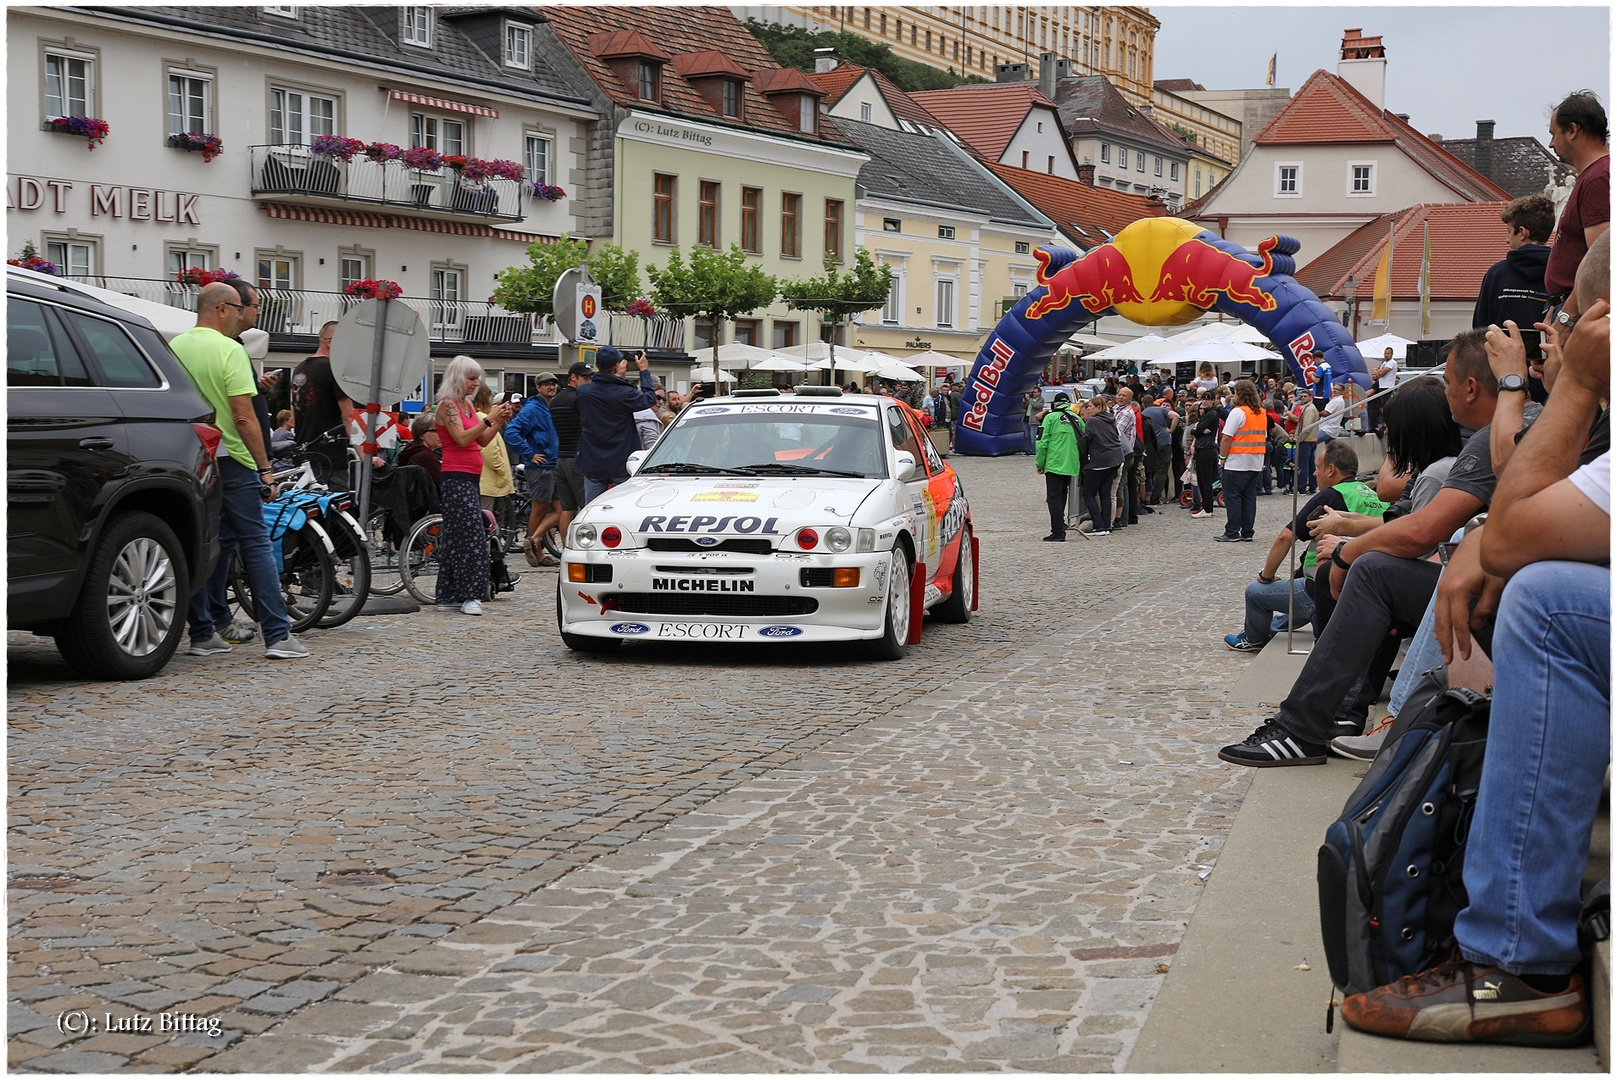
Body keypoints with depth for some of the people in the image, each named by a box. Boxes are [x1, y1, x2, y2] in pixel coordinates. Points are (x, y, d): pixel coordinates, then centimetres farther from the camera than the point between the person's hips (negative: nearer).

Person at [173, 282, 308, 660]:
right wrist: (264, 467, -11)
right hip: (230, 459, -6)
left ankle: (203, 633, 12)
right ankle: (278, 636, -5)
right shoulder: (230, 350, -12)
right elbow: (244, 417, -16)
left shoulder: (174, 348, 7)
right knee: (256, 545, -2)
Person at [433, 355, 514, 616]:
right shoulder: (448, 404, -9)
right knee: (472, 534, -14)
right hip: (456, 477, -9)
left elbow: (482, 441, 16)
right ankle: (470, 596, -15)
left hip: (469, 478, 9)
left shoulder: (467, 404, 17)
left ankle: (448, 597, 11)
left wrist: (499, 421, 2)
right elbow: (462, 438, -20)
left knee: (456, 537, 9)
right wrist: (489, 419, -22)